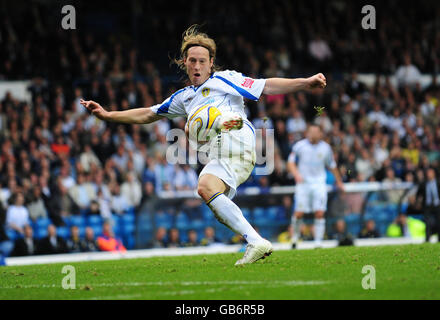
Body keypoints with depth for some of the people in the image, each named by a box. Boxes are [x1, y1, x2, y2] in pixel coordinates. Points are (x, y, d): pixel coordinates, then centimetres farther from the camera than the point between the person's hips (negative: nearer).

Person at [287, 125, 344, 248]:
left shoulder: (325, 148, 4)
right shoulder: (300, 146, -1)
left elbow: (332, 166, 18)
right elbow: (291, 163, 2)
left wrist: (339, 182, 26)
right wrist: (296, 174, -16)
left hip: (319, 183, 1)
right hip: (303, 182, -1)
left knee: (319, 213, -10)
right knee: (299, 213, -6)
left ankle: (318, 242, -6)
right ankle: (295, 235, 20)